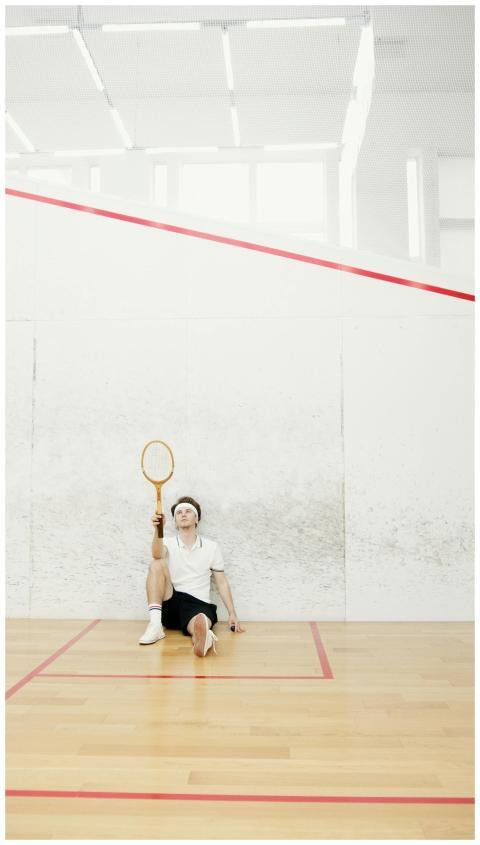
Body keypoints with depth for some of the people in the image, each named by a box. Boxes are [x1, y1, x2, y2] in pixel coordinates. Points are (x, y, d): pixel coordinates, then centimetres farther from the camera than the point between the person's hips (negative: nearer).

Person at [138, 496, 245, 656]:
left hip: (198, 605, -1)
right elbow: (157, 555, -19)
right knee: (157, 564, -26)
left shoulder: (211, 547, 10)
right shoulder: (168, 543, 7)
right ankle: (155, 624, -34)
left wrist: (232, 614, 0)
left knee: (200, 624, -39)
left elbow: (221, 582, 11)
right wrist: (158, 529, -40)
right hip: (170, 604, 1)